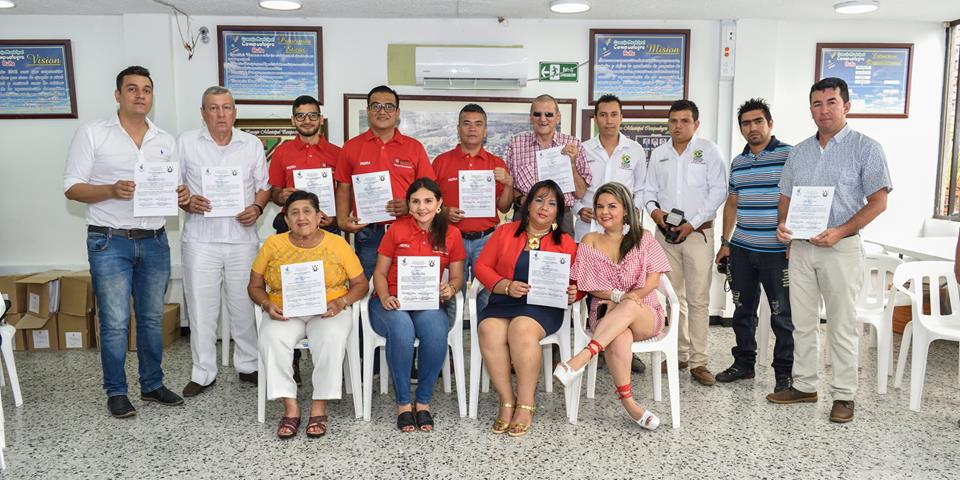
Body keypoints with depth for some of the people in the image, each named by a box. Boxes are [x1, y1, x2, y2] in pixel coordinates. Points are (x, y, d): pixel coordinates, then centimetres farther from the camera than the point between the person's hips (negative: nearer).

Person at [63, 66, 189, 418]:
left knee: (152, 318, 12)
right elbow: (72, 187, -3)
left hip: (154, 241, 4)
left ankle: (152, 385, 25)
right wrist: (111, 190, -21)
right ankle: (116, 392, 15)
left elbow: (174, 188, 15)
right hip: (110, 242, -4)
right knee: (115, 322, -1)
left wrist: (181, 196, -8)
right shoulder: (92, 134, -1)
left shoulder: (166, 141, 11)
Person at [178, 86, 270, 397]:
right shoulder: (187, 143, 4)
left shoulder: (252, 145, 8)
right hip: (200, 239, -1)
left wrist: (257, 207, -8)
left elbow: (265, 185, 10)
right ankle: (203, 373, 17)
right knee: (201, 307, 4)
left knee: (244, 305, 9)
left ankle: (248, 366, 24)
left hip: (242, 237, 1)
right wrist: (187, 203, -13)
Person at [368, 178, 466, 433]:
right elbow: (380, 272, 5)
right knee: (402, 328, -35)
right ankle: (403, 403, -18)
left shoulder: (451, 234, 7)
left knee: (436, 330, -34)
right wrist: (384, 296, -14)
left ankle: (423, 401, -13)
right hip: (393, 302, -1)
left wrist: (450, 289, -12)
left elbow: (457, 276, 11)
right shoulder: (397, 229, 3)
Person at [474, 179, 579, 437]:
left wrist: (572, 295, -10)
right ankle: (506, 401, -16)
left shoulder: (566, 243, 11)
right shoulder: (505, 232, 12)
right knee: (489, 331, -31)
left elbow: (576, 283, 14)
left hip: (544, 306, -2)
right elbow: (482, 266, 8)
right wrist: (507, 286, -8)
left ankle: (526, 405, -20)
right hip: (503, 302, 2)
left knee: (522, 328, -35)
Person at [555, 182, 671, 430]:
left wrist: (621, 301, -12)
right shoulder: (590, 241, 10)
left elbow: (652, 281, -1)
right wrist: (618, 295, -15)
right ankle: (628, 402, -28)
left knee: (628, 308, -38)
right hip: (605, 314, 0)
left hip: (645, 315, 0)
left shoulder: (642, 239, 7)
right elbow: (588, 284, 2)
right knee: (620, 338, -36)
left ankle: (581, 358, -44)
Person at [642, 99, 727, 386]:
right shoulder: (658, 154, 12)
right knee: (672, 297, 8)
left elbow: (718, 191, -5)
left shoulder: (709, 151, 0)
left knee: (698, 299, -4)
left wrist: (693, 223, -11)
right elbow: (649, 189, 15)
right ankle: (679, 354, 19)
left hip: (698, 233, -4)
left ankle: (698, 362, 1)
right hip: (665, 233, 4)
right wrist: (654, 209, -6)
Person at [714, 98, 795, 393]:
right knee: (743, 310, 14)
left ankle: (784, 373, 15)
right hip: (741, 250, 6)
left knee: (783, 315, 3)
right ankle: (744, 363, 27)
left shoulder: (789, 155, -6)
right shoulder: (737, 162, 13)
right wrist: (725, 242, 15)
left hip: (778, 251, -6)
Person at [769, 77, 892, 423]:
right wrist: (782, 224, -3)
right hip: (800, 248, 5)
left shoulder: (865, 148, -4)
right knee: (802, 322, 11)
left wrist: (840, 232, -19)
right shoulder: (799, 152, 12)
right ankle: (804, 385, 23)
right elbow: (786, 196, 17)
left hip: (841, 248, -5)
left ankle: (844, 395, 13)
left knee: (842, 326, 2)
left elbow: (878, 202, -8)